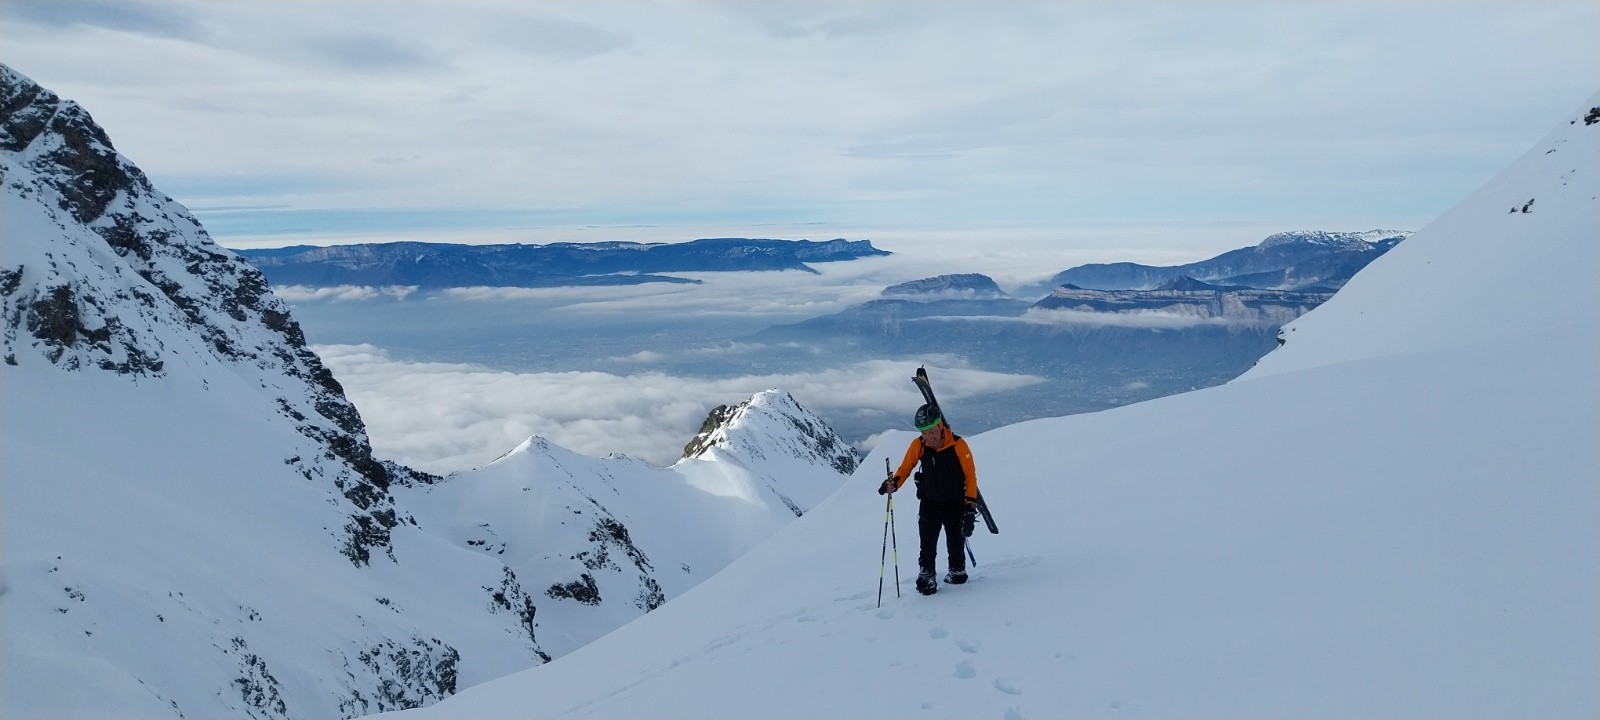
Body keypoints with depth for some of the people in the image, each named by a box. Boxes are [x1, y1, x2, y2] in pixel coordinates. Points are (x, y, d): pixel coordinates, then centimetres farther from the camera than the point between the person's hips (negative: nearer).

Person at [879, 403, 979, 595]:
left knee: (956, 543, 7)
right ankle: (926, 576, 6)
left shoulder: (958, 445, -19)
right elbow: (905, 468, 0)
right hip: (929, 503, 1)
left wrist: (971, 504, -15)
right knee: (927, 544, -9)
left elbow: (970, 475, -11)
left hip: (955, 504, -1)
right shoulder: (918, 445, -12)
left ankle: (957, 570, 32)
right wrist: (894, 483, -20)